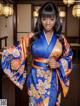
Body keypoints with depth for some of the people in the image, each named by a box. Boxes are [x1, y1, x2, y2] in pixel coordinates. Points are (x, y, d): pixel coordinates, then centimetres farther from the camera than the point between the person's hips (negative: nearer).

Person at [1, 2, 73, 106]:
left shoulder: (61, 39, -1)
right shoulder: (32, 36, -6)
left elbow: (68, 58, 6)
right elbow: (18, 51, -4)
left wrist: (58, 64, -13)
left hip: (52, 80, 1)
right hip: (36, 79, -1)